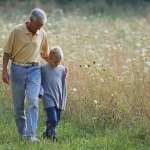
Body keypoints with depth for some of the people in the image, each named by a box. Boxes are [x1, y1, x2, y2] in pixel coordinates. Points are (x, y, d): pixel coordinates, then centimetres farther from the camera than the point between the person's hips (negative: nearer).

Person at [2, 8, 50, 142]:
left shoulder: (42, 34, 4)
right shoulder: (17, 31, -7)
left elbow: (45, 54, 18)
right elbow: (7, 52, -1)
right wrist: (4, 71, -8)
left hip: (34, 70, 1)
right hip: (17, 69, -1)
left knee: (33, 102, -14)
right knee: (18, 105, 4)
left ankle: (31, 134, -16)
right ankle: (22, 133, 19)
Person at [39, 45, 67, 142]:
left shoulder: (62, 69, 8)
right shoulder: (43, 68, -2)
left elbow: (63, 85, 14)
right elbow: (40, 82, 3)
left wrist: (64, 100, 15)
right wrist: (41, 92, -14)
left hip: (59, 99, 5)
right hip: (49, 98, -5)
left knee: (57, 119, 8)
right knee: (52, 118, -16)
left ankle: (48, 134, 22)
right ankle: (50, 134, -2)